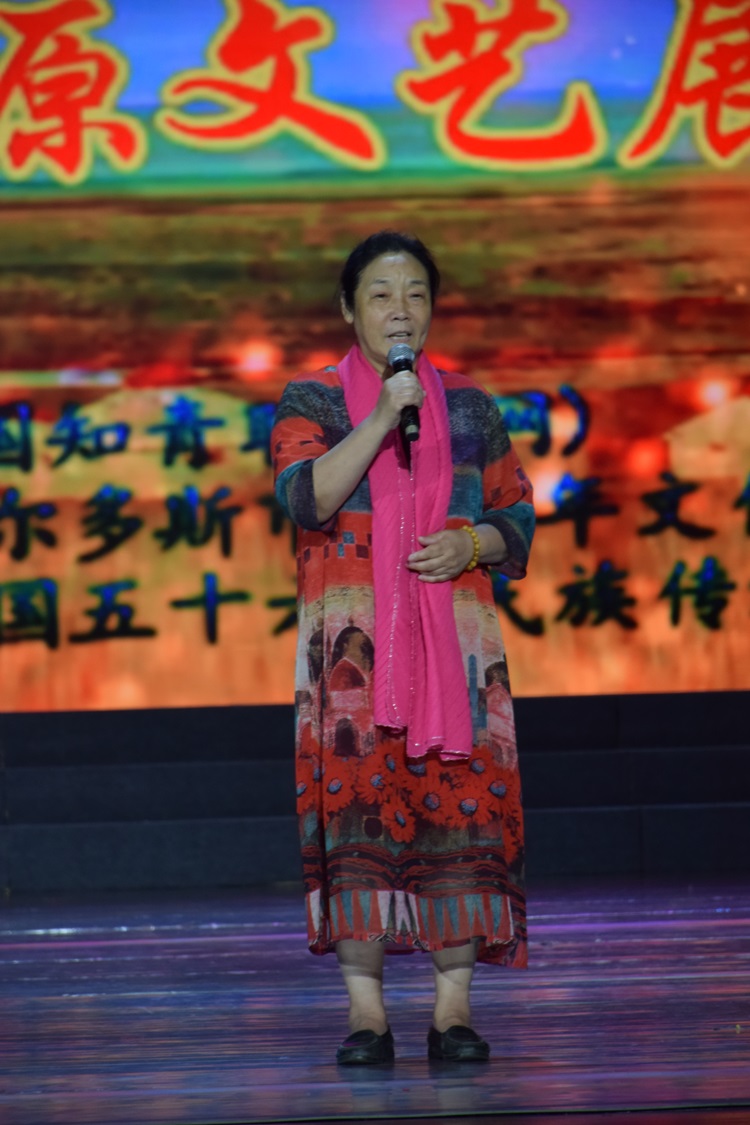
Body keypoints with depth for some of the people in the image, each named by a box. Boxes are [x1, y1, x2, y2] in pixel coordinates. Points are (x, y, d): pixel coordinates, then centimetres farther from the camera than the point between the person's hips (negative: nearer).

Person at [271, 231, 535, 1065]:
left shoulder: (468, 407, 14)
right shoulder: (311, 401, 7)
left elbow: (517, 518, 14)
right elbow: (306, 497, -10)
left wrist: (472, 542, -7)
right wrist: (382, 417, -16)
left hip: (453, 631, 2)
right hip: (353, 634, -2)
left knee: (459, 801, -5)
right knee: (356, 800, -8)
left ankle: (454, 1008, -1)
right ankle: (366, 1012, -5)